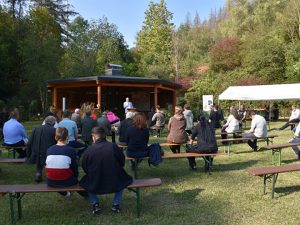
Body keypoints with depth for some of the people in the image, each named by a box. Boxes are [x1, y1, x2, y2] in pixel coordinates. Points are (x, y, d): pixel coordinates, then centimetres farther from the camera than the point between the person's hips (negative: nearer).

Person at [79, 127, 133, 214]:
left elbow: (85, 169, 0)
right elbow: (122, 163, 1)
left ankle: (95, 204, 22)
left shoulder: (88, 150, -13)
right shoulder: (113, 147, -12)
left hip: (94, 186, 0)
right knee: (122, 178, 31)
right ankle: (116, 204, 25)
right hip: (115, 184, 0)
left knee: (85, 181, 31)